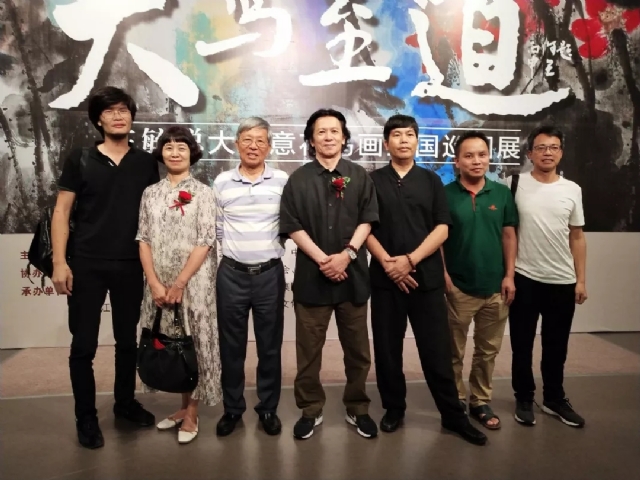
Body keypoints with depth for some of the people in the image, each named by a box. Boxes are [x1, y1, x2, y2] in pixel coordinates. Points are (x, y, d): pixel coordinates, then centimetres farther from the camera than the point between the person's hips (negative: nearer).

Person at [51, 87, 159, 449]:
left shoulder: (147, 163, 5)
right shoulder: (80, 160, 1)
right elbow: (62, 212, 0)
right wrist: (59, 262, -8)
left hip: (131, 266, 2)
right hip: (86, 265, -1)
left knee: (128, 340, 13)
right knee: (84, 345, 4)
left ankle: (125, 403, 32)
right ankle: (86, 417, 21)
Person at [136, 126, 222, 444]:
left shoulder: (202, 193, -3)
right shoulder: (151, 193, 9)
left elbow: (205, 242, -9)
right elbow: (143, 240, 4)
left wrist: (180, 283, -13)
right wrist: (154, 283, -7)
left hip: (194, 281, -4)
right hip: (158, 283, 4)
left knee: (193, 342, 2)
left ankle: (191, 413, 16)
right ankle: (184, 405, 26)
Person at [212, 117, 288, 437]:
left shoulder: (283, 181, -1)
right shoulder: (222, 182, 3)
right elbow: (216, 227, 10)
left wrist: (271, 245, -1)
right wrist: (234, 247, 4)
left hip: (270, 274, -1)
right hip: (231, 274, 1)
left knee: (270, 346, 9)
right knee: (231, 346, 10)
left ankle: (268, 408, 25)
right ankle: (232, 408, 27)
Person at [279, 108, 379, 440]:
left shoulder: (359, 176, 6)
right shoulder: (299, 179, 4)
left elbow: (366, 220, 1)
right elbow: (292, 226, -3)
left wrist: (347, 254, -13)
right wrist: (322, 259, -12)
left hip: (353, 274, 1)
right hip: (311, 274, -1)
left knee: (357, 347, 10)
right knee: (308, 348, 7)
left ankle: (357, 409, 27)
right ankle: (310, 410, 23)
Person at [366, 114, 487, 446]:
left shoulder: (431, 180, 8)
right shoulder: (373, 181, 6)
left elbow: (441, 229, 1)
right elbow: (365, 228, 0)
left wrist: (409, 260, -11)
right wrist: (387, 262, -12)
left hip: (426, 276, 0)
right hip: (385, 277, 0)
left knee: (436, 349, 3)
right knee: (387, 348, 7)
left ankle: (453, 414, 15)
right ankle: (394, 408, 23)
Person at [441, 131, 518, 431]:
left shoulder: (502, 194, 3)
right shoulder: (445, 195, -6)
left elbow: (509, 236, 5)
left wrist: (509, 276, -1)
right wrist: (443, 276, -10)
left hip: (495, 287, 3)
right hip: (458, 288, -3)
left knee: (488, 350, 14)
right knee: (454, 352, 9)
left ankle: (481, 402, 30)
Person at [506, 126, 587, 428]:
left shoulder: (572, 190, 5)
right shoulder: (514, 184, -5)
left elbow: (577, 237, 9)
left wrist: (581, 280, 6)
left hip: (563, 281, 3)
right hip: (524, 279, -3)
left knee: (556, 347, 15)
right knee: (522, 345, 8)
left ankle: (554, 399, 32)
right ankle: (524, 399, 25)